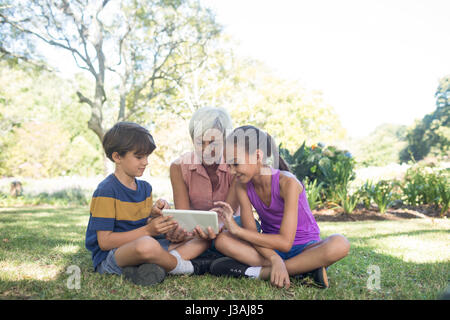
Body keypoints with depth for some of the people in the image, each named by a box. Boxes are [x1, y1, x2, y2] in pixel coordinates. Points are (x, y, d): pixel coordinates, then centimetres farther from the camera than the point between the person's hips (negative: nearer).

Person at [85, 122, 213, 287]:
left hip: (139, 250, 8)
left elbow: (145, 226, 8)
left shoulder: (145, 187, 12)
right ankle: (181, 266, -10)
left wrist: (154, 216, -14)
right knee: (146, 245, -43)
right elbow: (104, 242, -16)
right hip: (109, 258, -8)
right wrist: (147, 230, -20)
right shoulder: (106, 191, -12)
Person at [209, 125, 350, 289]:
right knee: (222, 239, -22)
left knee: (339, 244, -36)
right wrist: (275, 259, -34)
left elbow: (285, 242, -27)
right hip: (270, 247, 4)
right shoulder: (242, 186, -8)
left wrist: (237, 230, -27)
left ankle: (260, 272, -30)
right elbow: (251, 234, -14)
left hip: (305, 248, -3)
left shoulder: (288, 183, -23)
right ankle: (302, 269, -25)